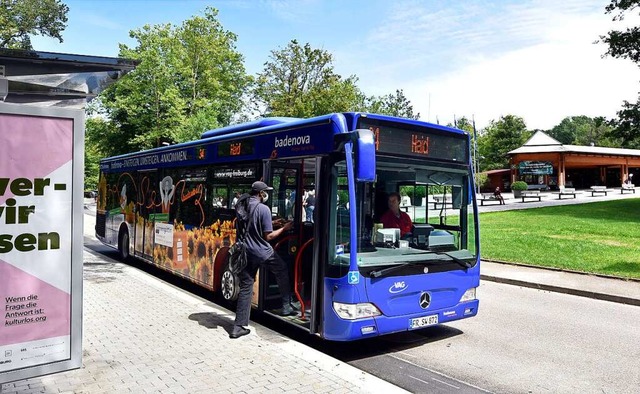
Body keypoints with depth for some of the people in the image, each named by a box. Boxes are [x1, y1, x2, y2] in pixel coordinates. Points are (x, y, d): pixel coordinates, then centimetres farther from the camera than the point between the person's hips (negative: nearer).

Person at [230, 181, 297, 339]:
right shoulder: (263, 209, -15)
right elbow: (268, 236, -14)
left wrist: (271, 223, 21)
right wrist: (284, 228, 0)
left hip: (246, 253, 5)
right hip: (262, 253, -5)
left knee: (245, 287, 8)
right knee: (282, 271, 21)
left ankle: (238, 327, 7)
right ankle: (286, 306, 26)